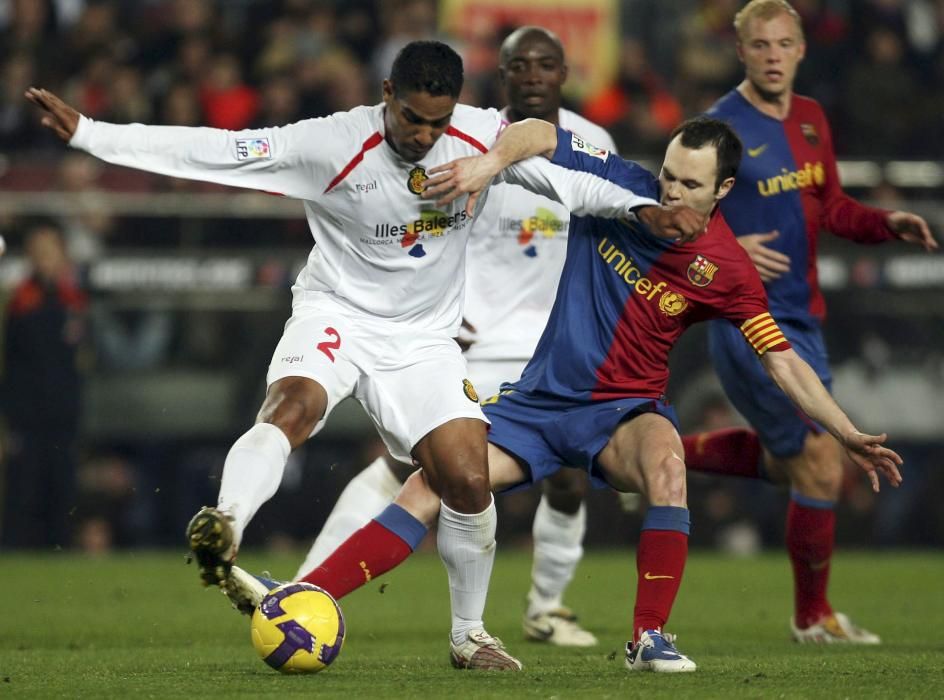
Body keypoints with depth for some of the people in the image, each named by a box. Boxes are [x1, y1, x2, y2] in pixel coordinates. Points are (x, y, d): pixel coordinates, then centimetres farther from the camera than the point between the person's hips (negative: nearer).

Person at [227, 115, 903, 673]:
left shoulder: (728, 271, -8)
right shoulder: (623, 187, -6)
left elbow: (784, 360, -5)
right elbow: (538, 133, -7)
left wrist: (850, 436, -11)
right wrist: (492, 160, -27)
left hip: (624, 409, -2)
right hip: (539, 395, 2)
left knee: (665, 457, -38)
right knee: (429, 486, -13)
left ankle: (650, 637, -29)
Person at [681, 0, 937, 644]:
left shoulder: (811, 120, 9)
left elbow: (831, 207, 20)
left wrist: (887, 224, 2)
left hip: (802, 318, 8)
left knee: (785, 462, 20)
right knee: (821, 465, -6)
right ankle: (813, 616, 11)